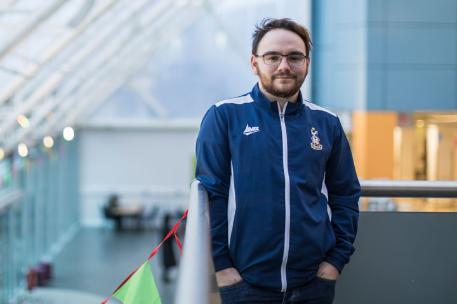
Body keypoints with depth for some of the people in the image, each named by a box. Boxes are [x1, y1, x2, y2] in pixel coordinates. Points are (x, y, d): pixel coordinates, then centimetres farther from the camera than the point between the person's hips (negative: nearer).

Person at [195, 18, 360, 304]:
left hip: (314, 281, 3)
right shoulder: (224, 116, -2)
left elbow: (345, 194, 11)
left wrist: (336, 259, 2)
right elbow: (209, 193, -3)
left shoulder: (327, 123, 7)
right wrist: (221, 265, -7)